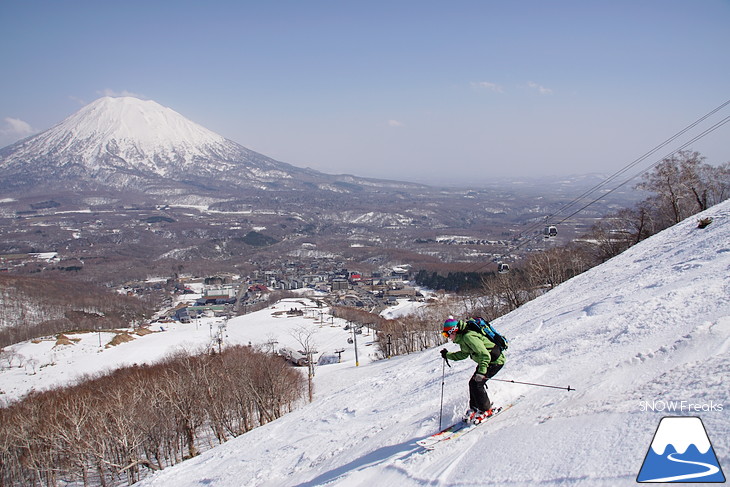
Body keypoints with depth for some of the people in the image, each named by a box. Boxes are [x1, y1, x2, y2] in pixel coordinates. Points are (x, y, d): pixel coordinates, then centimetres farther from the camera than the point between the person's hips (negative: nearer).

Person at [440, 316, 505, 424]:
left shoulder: (469, 337, -27)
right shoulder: (462, 338, 4)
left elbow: (485, 355, -33)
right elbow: (464, 354, 20)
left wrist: (481, 372, -39)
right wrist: (448, 355, 14)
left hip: (495, 361, -10)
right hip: (486, 360, 10)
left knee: (477, 383, -14)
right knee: (472, 383, 6)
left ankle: (486, 410, 1)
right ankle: (474, 409, 18)